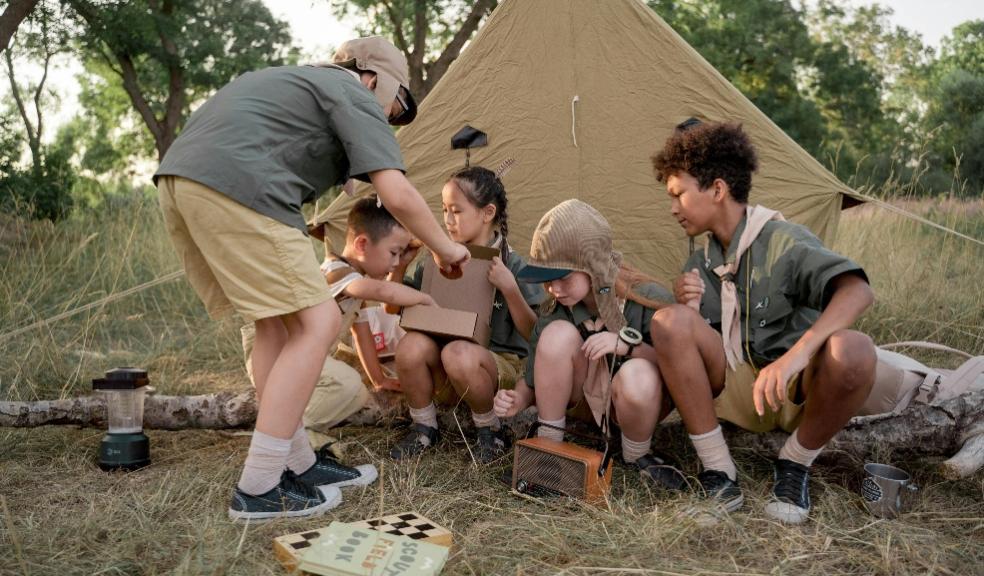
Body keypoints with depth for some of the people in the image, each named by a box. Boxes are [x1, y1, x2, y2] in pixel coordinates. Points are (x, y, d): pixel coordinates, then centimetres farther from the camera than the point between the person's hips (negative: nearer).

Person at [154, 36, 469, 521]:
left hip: (177, 178, 10)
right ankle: (258, 490, -3)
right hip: (234, 186, -10)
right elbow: (397, 195, -4)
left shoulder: (299, 81, 33)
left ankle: (297, 468, 21)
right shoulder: (356, 97, 7)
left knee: (275, 322, 16)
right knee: (316, 323, -5)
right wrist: (445, 249, 12)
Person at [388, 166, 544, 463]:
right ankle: (424, 427, -2)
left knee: (459, 353, -35)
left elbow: (534, 333, -11)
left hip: (500, 365, -3)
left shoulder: (513, 265, -8)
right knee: (411, 344, -27)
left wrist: (509, 287, -24)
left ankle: (490, 430, -7)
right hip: (445, 374, 4)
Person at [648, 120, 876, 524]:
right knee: (670, 321, -20)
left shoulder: (785, 242, -14)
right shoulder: (701, 263, 6)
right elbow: (691, 347, 8)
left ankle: (795, 464, -8)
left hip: (801, 394, -4)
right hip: (740, 392, 4)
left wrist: (797, 354, -45)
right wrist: (688, 308, -14)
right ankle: (718, 471, -17)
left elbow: (858, 290, -31)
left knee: (852, 351, -36)